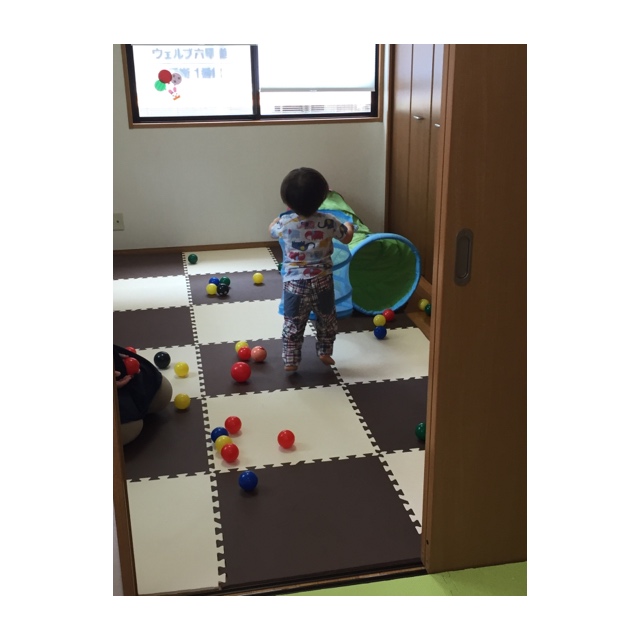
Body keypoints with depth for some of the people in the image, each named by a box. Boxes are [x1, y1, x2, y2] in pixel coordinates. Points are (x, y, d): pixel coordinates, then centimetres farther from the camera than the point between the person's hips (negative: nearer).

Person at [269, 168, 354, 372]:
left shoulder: (285, 223, -12)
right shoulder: (328, 222, -12)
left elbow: (271, 229, 13)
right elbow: (346, 238, 6)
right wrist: (348, 226, 28)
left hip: (294, 283, 0)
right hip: (322, 282, 1)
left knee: (293, 324, 12)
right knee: (327, 320, 21)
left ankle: (290, 360, 17)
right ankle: (325, 352, 30)